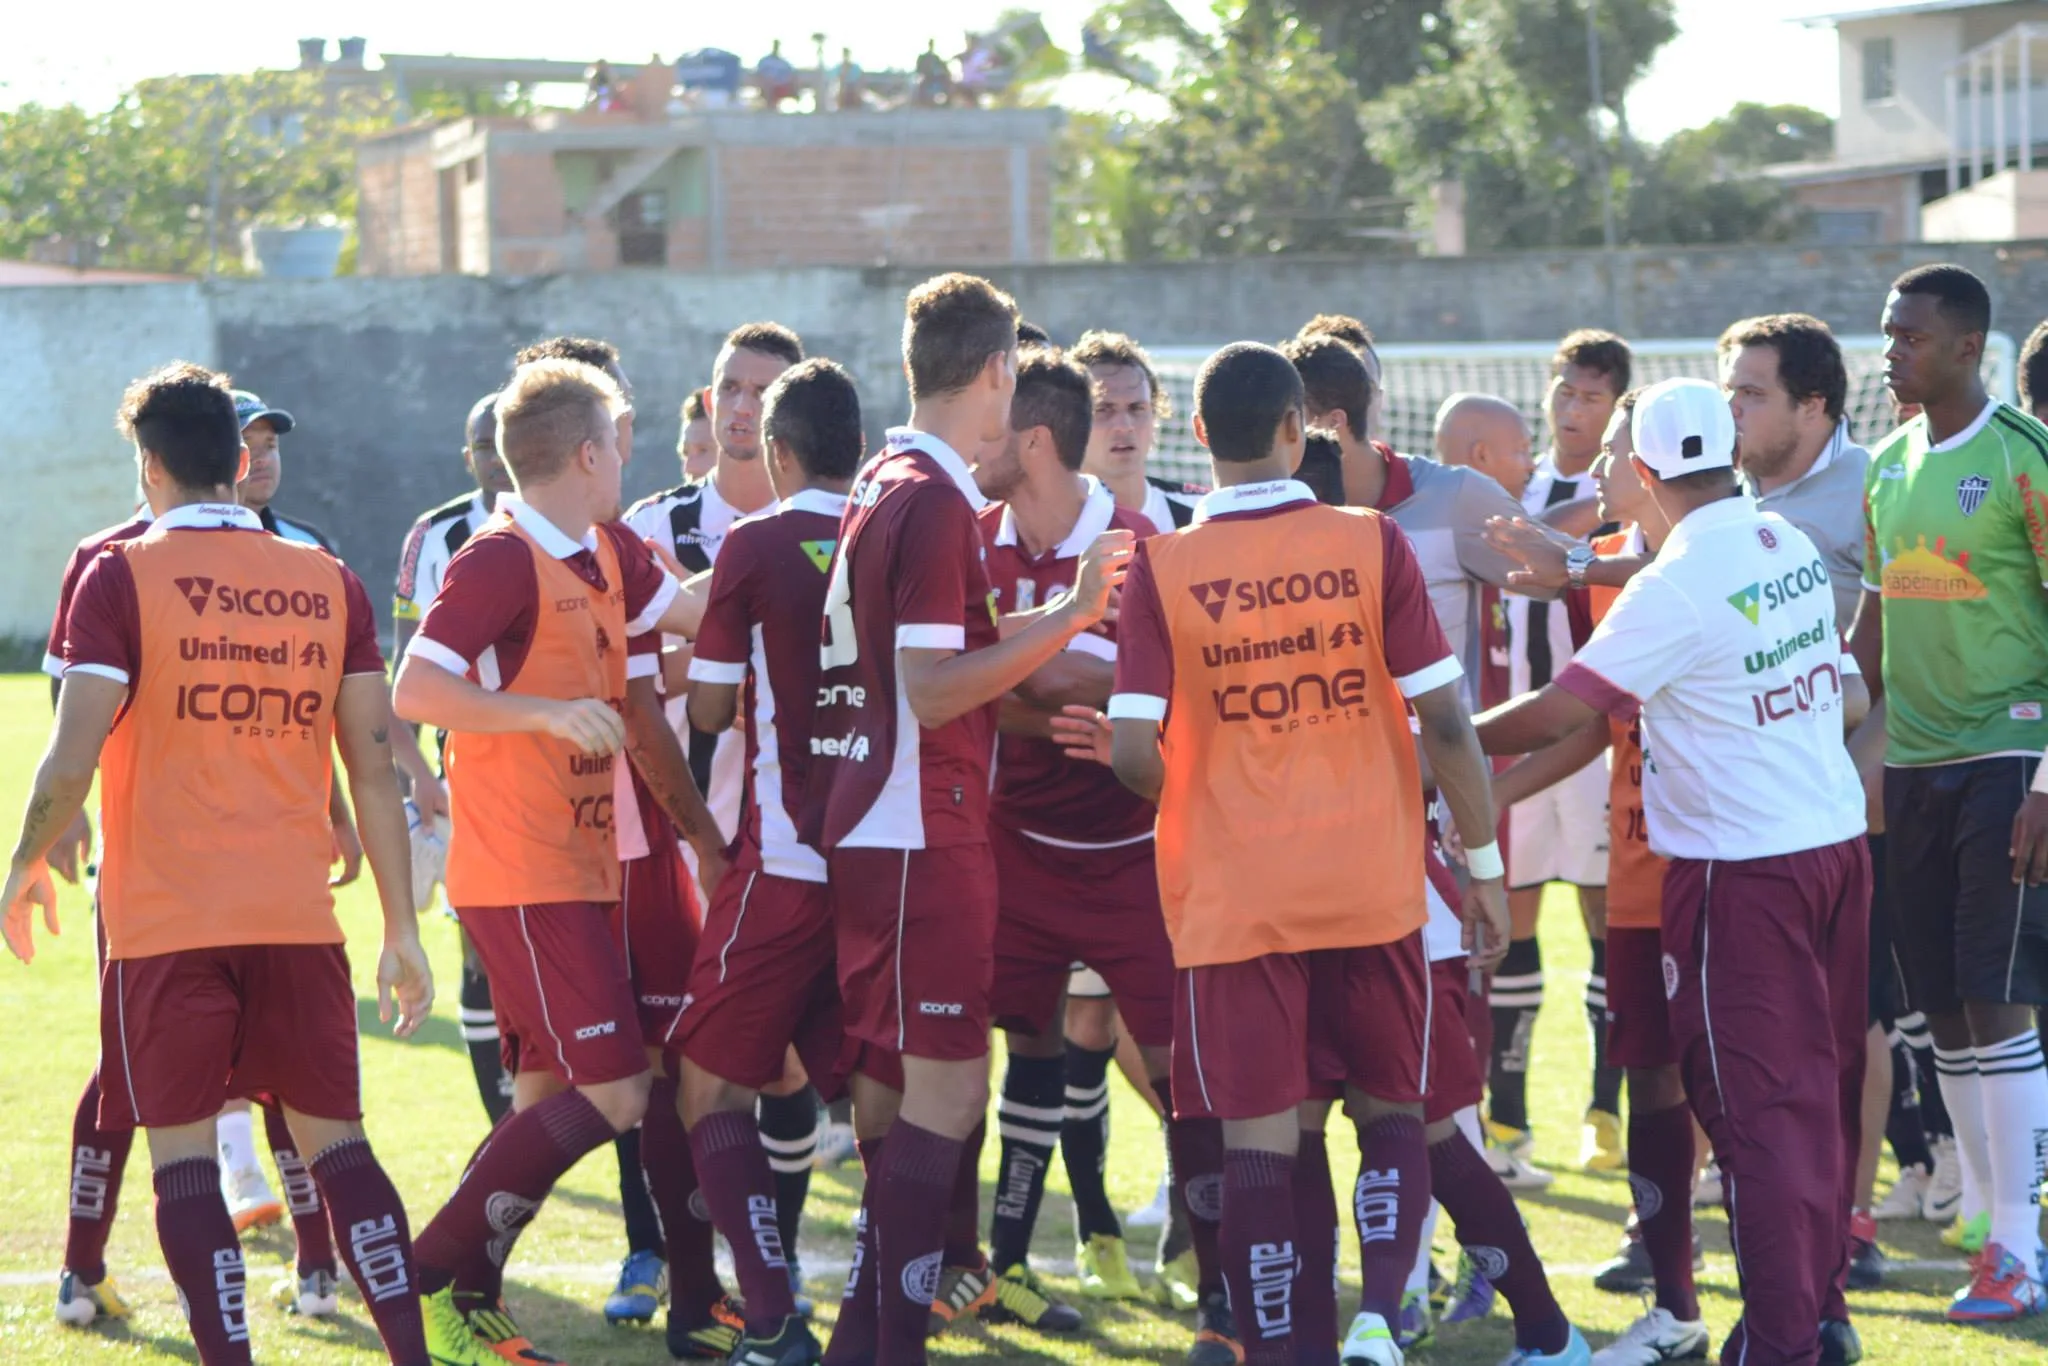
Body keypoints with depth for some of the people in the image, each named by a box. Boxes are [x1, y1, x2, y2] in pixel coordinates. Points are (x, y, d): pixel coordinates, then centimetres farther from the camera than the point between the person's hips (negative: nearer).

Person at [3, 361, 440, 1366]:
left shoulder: (122, 576, -4)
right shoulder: (330, 583, 7)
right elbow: (375, 770, 4)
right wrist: (402, 931, 9)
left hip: (167, 921, -3)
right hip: (298, 916, 3)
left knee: (183, 1158, 1)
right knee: (336, 1143, 11)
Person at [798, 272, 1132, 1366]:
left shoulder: (883, 486, 15)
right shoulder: (933, 501, -15)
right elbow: (934, 691, -20)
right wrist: (1069, 615, -18)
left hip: (870, 828, 10)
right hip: (922, 834, -10)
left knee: (891, 1090, 13)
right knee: (945, 1090, -8)